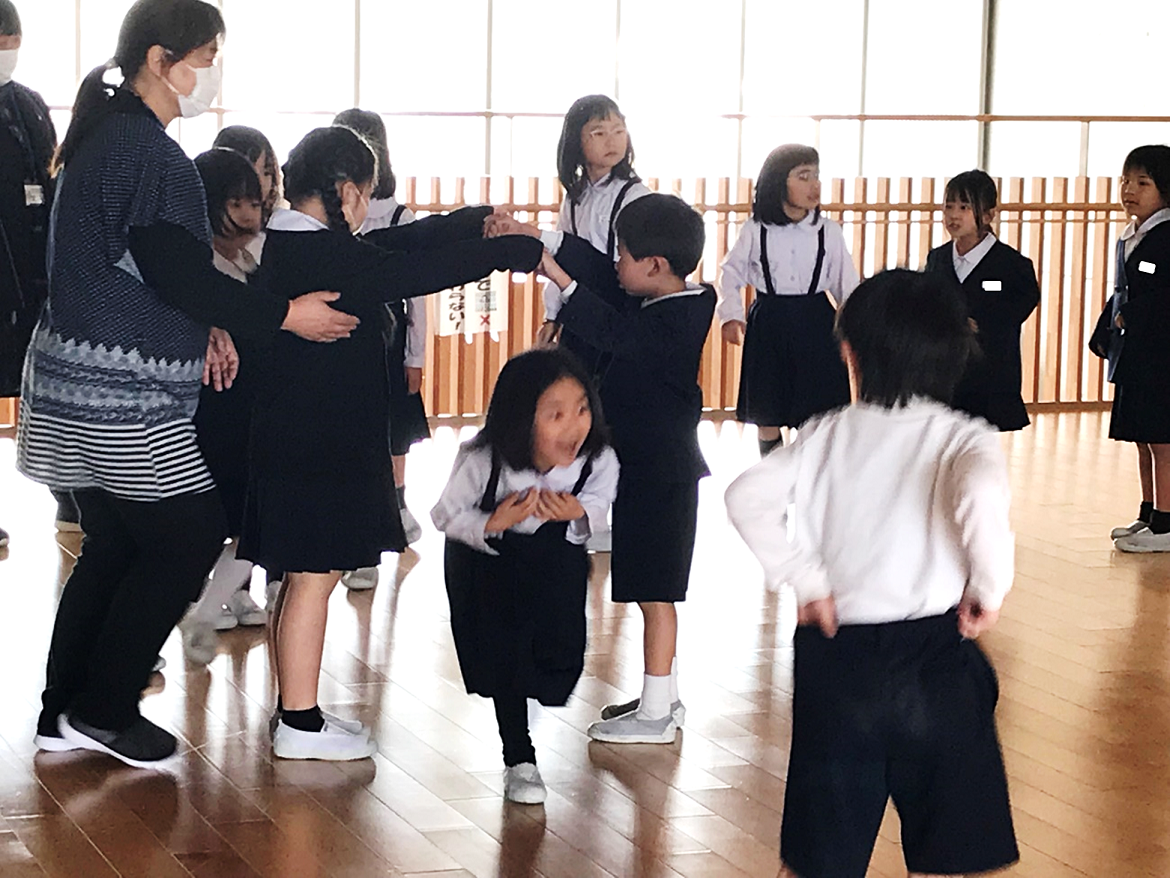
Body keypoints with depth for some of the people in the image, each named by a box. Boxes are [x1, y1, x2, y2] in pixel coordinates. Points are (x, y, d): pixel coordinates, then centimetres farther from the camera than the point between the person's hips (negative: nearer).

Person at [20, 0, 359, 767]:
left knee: (115, 544, 15)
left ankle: (66, 712, 20)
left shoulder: (107, 137, 14)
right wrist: (288, 316, -13)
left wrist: (202, 323, 8)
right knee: (189, 537, -1)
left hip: (85, 384, 10)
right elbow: (177, 274, -20)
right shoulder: (147, 152, -18)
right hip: (122, 394, -10)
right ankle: (103, 711, 4)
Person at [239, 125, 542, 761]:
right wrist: (520, 251, -13)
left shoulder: (285, 245, 11)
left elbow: (397, 244, 15)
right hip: (321, 445, -10)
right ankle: (300, 725, 3)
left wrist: (479, 221, 16)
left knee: (305, 576, 16)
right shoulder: (327, 255, -19)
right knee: (313, 575, -3)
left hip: (288, 439, 10)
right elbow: (419, 269, -20)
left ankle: (294, 709, 24)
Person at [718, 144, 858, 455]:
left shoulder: (828, 232, -1)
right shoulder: (755, 231, -3)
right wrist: (731, 315, -7)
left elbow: (846, 282, 4)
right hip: (768, 324, 0)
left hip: (815, 325, 0)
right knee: (767, 417, 8)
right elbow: (731, 273, 5)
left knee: (817, 416, 1)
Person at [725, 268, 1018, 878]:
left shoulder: (826, 436, 5)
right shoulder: (963, 439, -4)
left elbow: (748, 496, -7)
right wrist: (989, 586, -13)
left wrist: (804, 579, -1)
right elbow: (981, 494, -26)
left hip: (835, 655, 3)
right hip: (933, 657, -2)